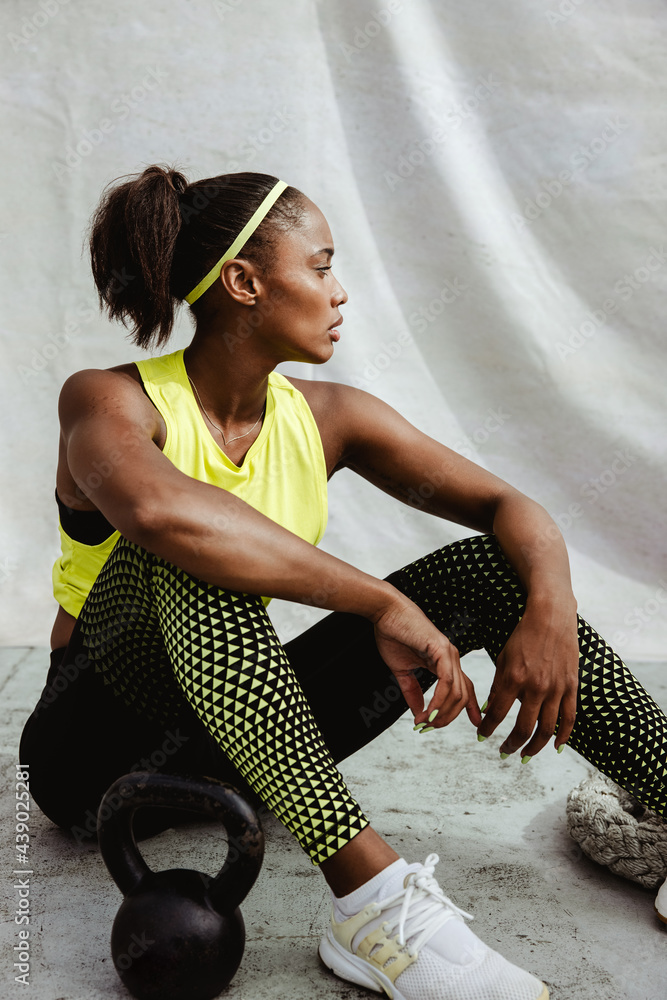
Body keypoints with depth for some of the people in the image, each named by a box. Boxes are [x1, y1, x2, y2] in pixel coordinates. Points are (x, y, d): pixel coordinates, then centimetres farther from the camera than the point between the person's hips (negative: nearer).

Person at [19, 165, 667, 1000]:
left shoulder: (324, 418, -2)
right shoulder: (110, 401, -16)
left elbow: (511, 508, -5)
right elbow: (156, 509, -41)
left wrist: (552, 614, -26)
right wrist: (385, 603, -40)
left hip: (251, 736, 5)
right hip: (102, 751, -4)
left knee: (488, 568, -11)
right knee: (192, 558, -36)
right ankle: (369, 896, -39)